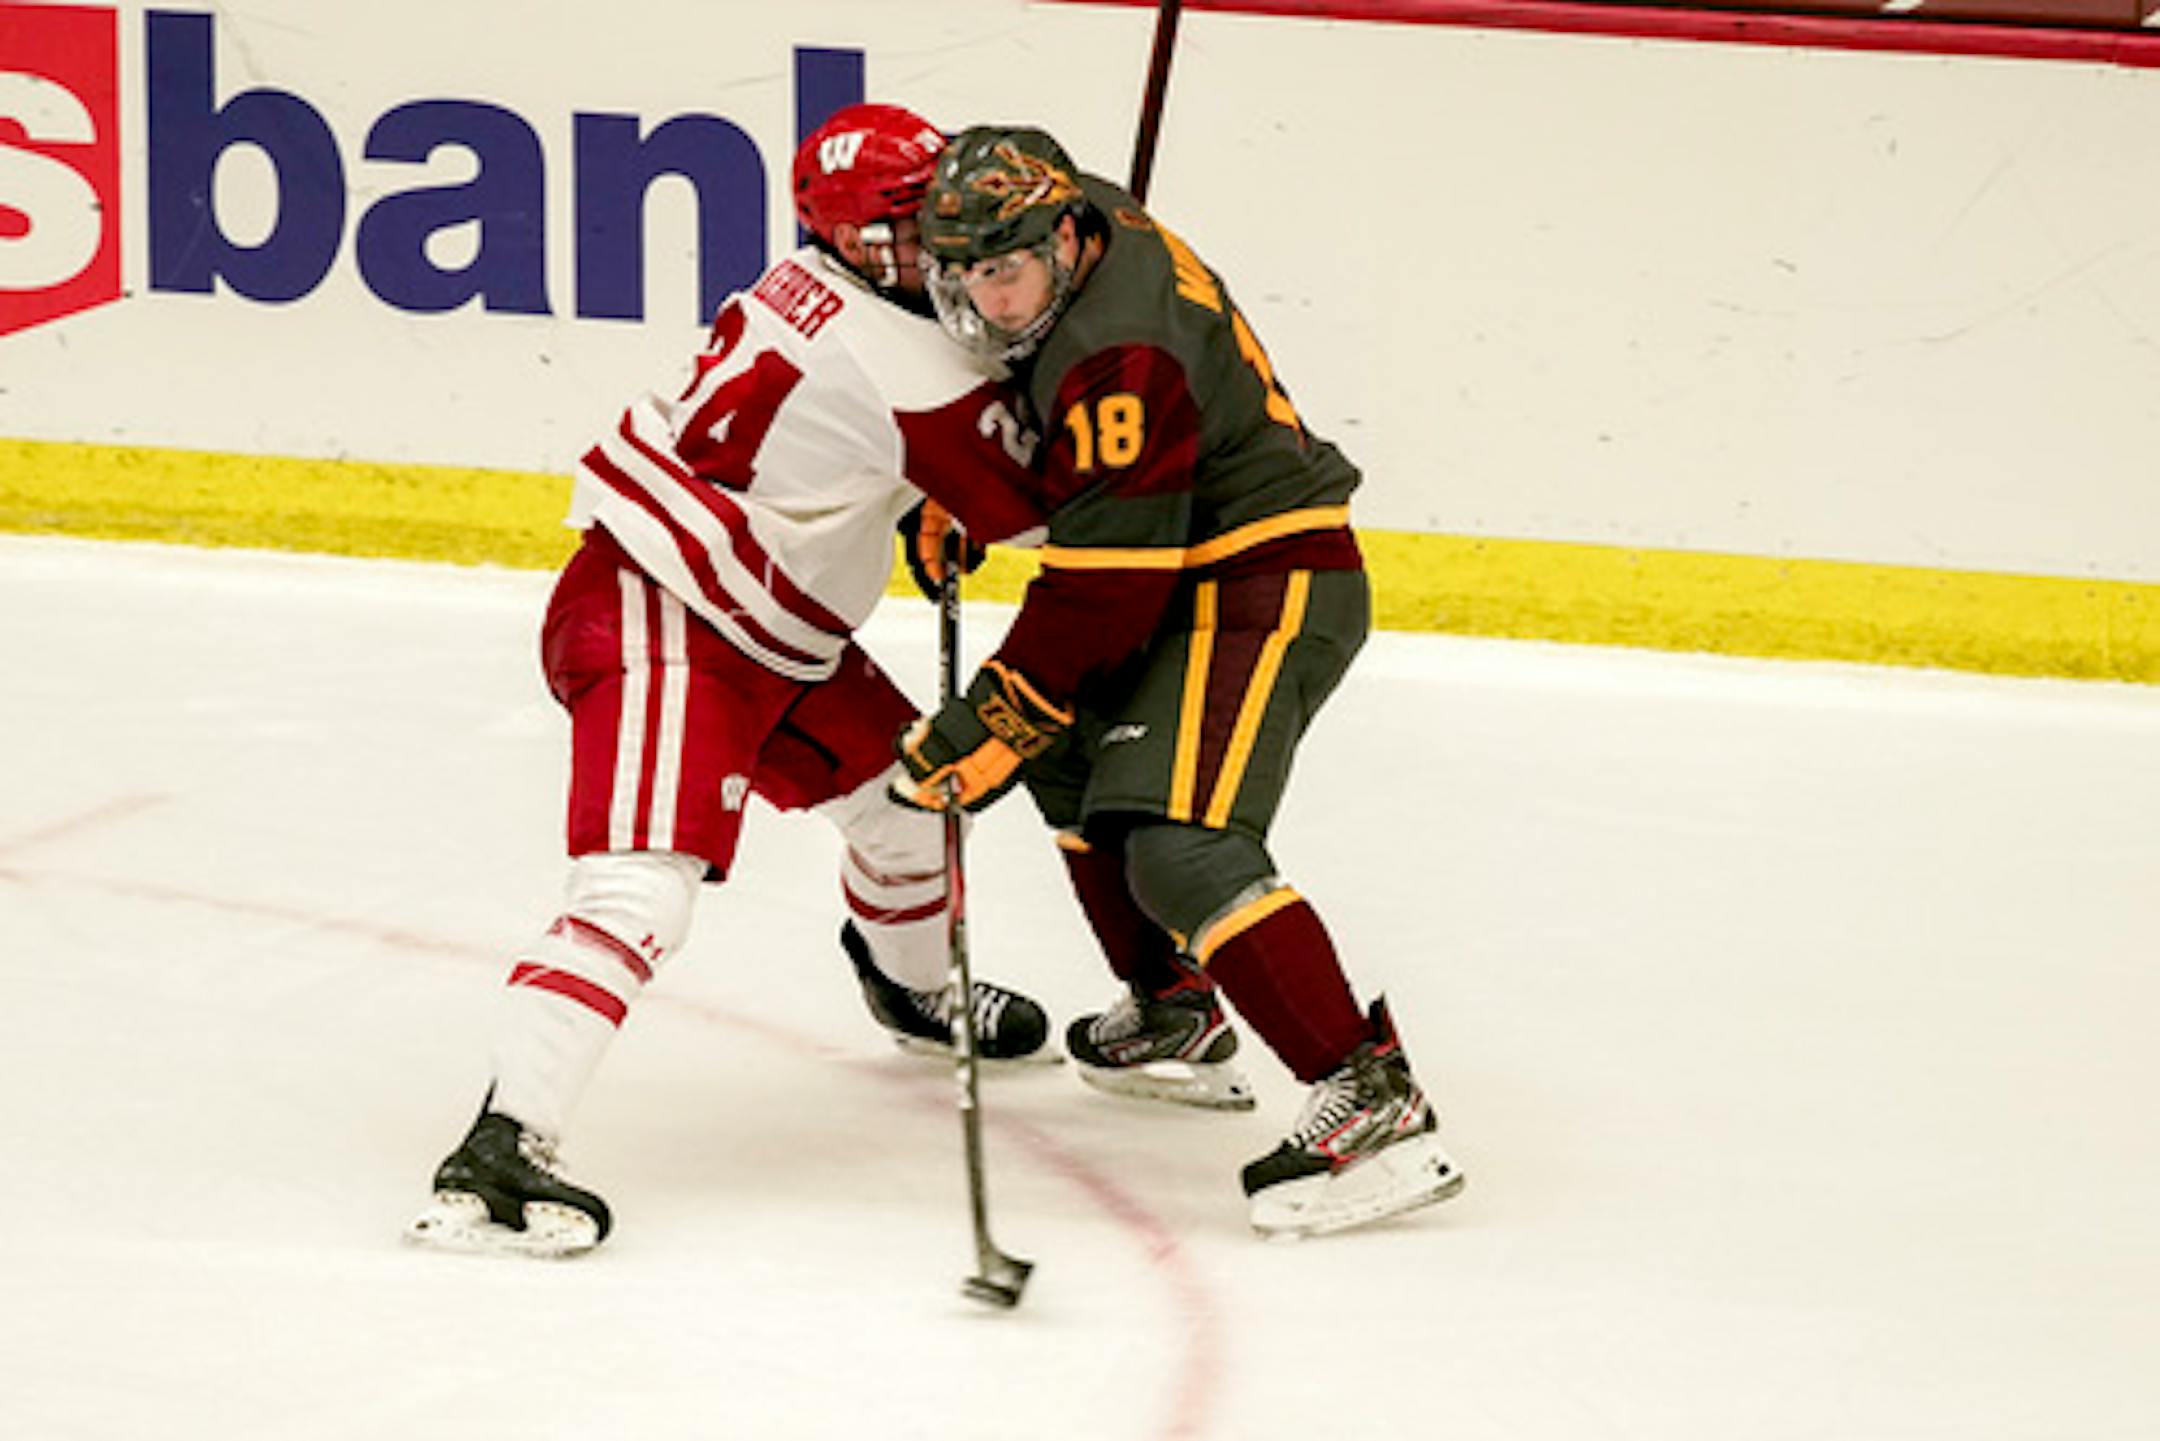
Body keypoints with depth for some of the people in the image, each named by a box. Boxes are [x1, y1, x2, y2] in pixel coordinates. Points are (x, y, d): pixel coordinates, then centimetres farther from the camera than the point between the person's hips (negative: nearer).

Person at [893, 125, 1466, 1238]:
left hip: (1265, 587, -11)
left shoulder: (1121, 359, -26)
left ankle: (1372, 1103, -31)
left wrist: (993, 723, -24)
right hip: (1197, 576, 11)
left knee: (1180, 845, -24)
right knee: (1070, 750, 26)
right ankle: (1176, 1020, 32)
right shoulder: (1091, 231, 3)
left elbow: (1101, 590, -27)